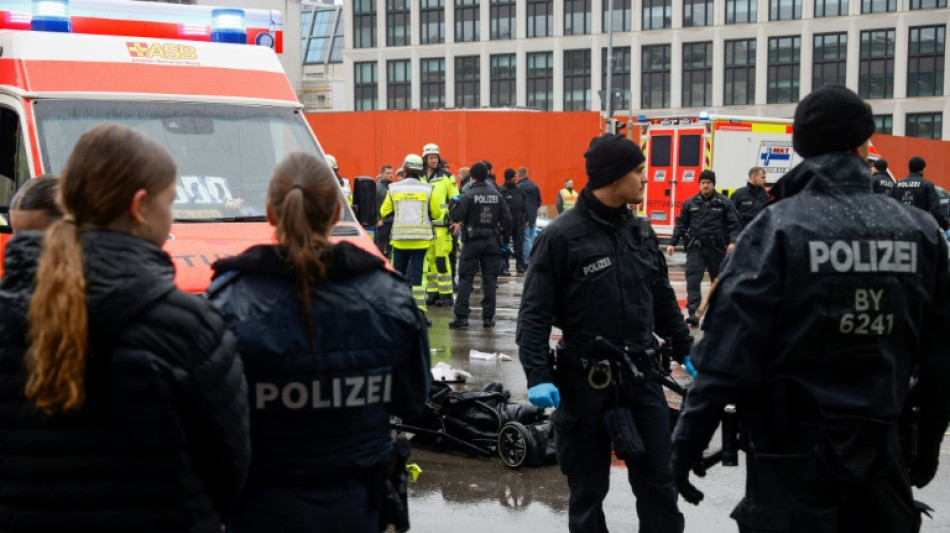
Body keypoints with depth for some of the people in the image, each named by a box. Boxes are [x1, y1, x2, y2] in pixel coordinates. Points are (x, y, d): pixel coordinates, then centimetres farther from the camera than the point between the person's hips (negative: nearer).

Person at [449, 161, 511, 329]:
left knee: (465, 279, 1)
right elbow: (507, 221, 2)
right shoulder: (497, 196, 2)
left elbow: (456, 218, -12)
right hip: (491, 242, 3)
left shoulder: (468, 196, -10)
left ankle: (461, 316, -4)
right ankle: (488, 317, 7)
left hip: (473, 241, -3)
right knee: (490, 279, 7)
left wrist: (454, 205, 4)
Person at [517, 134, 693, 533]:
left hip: (642, 376, 5)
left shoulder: (641, 231, 7)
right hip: (586, 381, -4)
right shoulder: (562, 235, -11)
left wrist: (686, 351, 19)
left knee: (659, 483, 9)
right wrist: (538, 376, -20)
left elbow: (663, 300, 18)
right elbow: (534, 313, -12)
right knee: (588, 490, 9)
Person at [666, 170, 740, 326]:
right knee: (693, 280, -11)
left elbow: (733, 224, -2)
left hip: (716, 248, 0)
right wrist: (672, 243, 3)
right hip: (695, 248, 1)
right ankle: (692, 314, -12)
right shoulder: (690, 203, 6)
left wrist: (732, 242, -17)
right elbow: (681, 224, 9)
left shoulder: (724, 203, 0)